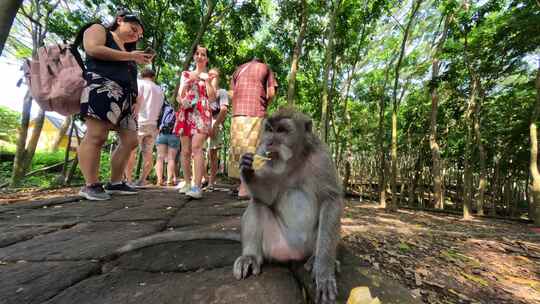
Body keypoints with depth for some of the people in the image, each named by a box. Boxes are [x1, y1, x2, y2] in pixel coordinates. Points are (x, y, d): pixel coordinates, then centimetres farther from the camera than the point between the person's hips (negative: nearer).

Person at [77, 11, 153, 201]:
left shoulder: (126, 48, 35)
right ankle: (91, 185, -15)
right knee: (97, 135, -18)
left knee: (130, 140, -3)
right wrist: (129, 56, -2)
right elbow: (92, 49, -5)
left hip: (125, 97, 8)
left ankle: (115, 183, 3)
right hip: (102, 88, -7)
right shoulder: (98, 29, 17)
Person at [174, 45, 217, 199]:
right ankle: (187, 183, 12)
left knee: (196, 147, -21)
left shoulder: (210, 76, 16)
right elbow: (179, 95, 15)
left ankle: (197, 186, -27)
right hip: (186, 113, 4)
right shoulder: (185, 74, 22)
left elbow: (212, 97, 3)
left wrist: (207, 80, -8)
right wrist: (180, 99, -7)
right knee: (185, 150, 0)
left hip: (201, 113, -3)